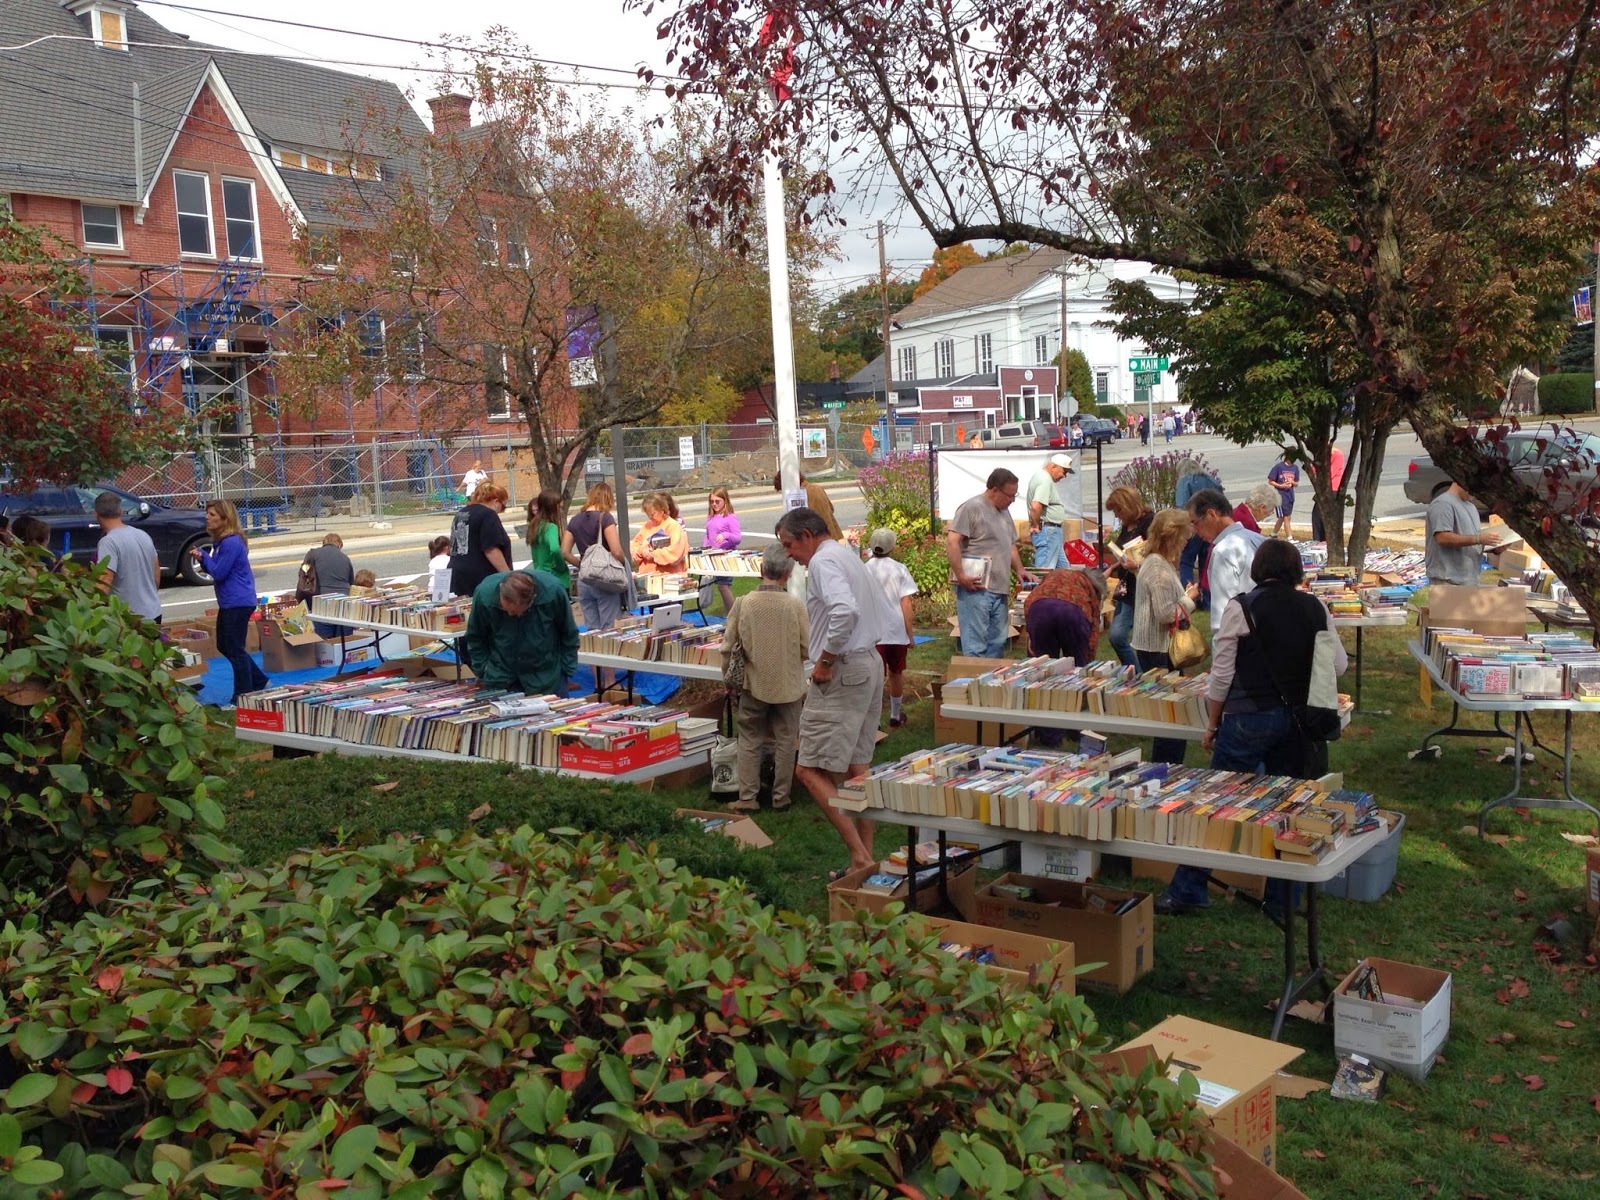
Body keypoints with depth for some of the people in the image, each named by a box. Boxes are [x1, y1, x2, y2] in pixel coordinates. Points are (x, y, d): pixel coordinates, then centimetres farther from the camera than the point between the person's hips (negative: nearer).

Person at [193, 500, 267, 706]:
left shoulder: (231, 543, -20)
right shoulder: (221, 541, 12)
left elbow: (218, 573, -18)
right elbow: (215, 570, 15)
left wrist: (204, 556, -5)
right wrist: (202, 558, -2)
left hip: (238, 603, -11)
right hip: (228, 603, 11)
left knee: (235, 650, -3)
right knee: (224, 646, 19)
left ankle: (241, 700, 6)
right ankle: (260, 681, 27)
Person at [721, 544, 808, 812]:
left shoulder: (743, 603, -10)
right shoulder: (795, 606, -13)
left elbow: (727, 647, -6)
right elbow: (806, 650, -9)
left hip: (753, 684, 1)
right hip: (788, 685, -1)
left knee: (749, 741, 13)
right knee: (786, 741, 13)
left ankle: (747, 798, 15)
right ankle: (781, 797, 19)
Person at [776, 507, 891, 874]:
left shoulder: (823, 561, -12)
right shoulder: (849, 557, 19)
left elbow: (845, 611, -30)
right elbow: (882, 615, 24)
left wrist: (825, 660, -20)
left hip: (841, 673, -10)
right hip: (870, 664, 10)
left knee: (810, 770, -9)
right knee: (856, 768, 13)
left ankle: (860, 856, -12)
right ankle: (866, 859, 17)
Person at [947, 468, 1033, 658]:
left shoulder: (1004, 512, 19)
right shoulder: (972, 507, -9)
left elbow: (1011, 545, 29)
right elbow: (952, 541, -15)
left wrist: (1019, 570, 14)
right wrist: (960, 576, -18)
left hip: (999, 589, 9)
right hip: (976, 588, -9)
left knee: (997, 642, 12)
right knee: (975, 644, -9)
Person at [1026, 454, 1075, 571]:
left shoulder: (1040, 475, 15)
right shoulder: (1045, 481, -18)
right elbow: (1036, 507, -30)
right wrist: (1035, 526, -16)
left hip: (1051, 532, 11)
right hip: (1047, 531, -11)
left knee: (1062, 567, 14)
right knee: (1044, 570, -10)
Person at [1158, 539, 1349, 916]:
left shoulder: (1240, 608, -8)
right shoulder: (1316, 608, 2)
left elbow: (1221, 674, -8)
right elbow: (1339, 665, 10)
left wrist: (1212, 724, 2)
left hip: (1251, 719, -4)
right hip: (1300, 717, 4)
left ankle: (1185, 892, 7)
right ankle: (1284, 895, 21)